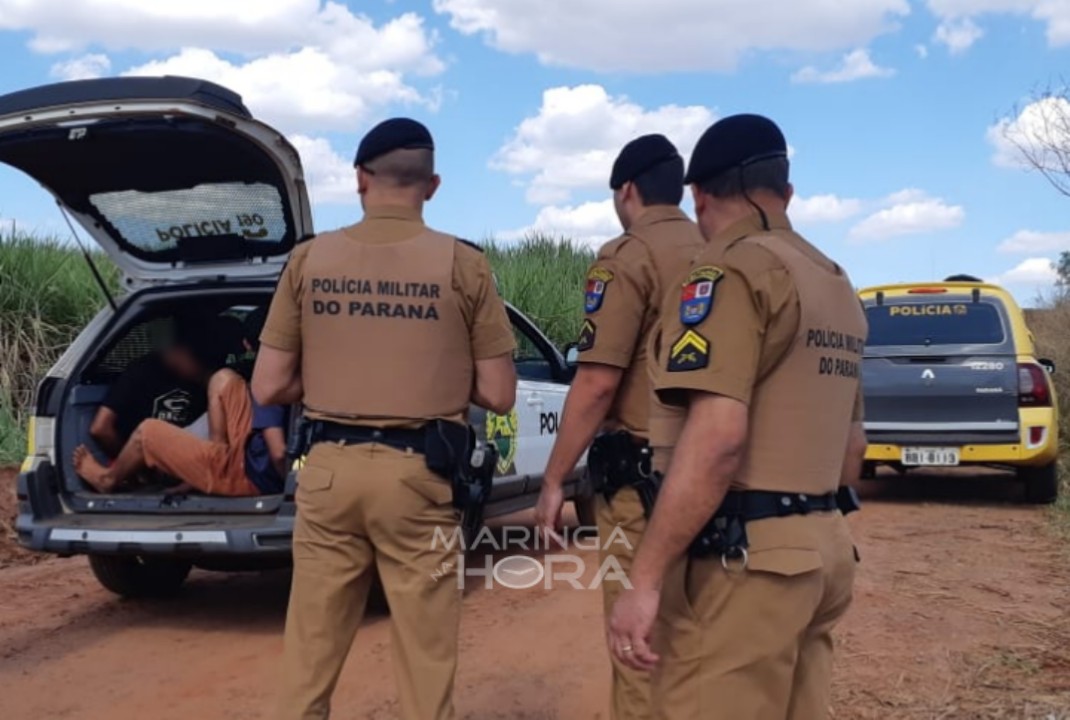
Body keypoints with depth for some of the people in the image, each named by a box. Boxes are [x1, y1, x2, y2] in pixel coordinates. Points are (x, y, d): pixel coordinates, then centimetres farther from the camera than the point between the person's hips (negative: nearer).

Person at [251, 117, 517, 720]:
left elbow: (269, 388, 3)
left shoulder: (309, 259, 2)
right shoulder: (463, 264, -3)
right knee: (427, 654, 9)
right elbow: (499, 395, -2)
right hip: (419, 474, -2)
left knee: (310, 654, 14)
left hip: (329, 468, 2)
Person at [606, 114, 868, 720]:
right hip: (825, 546, 9)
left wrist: (645, 580, -21)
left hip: (747, 556, -9)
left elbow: (717, 438, -23)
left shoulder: (732, 269, -11)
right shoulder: (838, 283, 17)